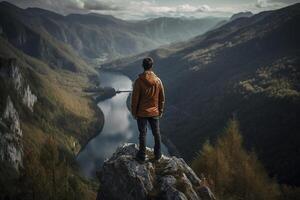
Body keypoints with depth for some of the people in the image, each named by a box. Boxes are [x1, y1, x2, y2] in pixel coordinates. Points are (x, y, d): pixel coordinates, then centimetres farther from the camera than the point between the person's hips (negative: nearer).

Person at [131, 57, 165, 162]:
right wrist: (160, 111, 13)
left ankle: (142, 155, 21)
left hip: (142, 113, -2)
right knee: (156, 133, 15)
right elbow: (162, 98, 1)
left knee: (143, 133, 10)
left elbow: (135, 98, -12)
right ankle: (158, 154, 27)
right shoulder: (158, 80, -8)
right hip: (154, 113, 2)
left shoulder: (139, 81, -17)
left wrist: (134, 112, 0)